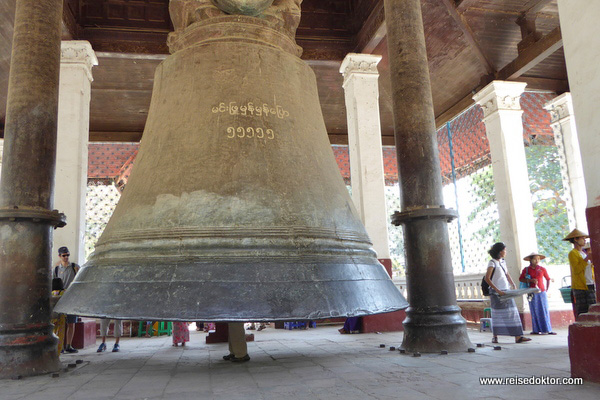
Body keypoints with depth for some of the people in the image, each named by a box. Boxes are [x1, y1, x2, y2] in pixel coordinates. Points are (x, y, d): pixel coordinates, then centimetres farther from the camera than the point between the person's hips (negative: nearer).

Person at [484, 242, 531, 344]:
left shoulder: (503, 261, 11)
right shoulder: (492, 263, -11)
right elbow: (487, 278, -17)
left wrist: (513, 285, 6)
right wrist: (497, 290, -21)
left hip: (506, 291, 7)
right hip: (496, 292, -7)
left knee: (513, 312, 1)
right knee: (497, 314, 2)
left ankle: (518, 336, 1)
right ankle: (495, 336, 14)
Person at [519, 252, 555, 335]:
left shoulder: (542, 269, 5)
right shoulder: (526, 269, 3)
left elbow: (548, 279, 14)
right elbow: (520, 279, 5)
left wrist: (546, 290, 7)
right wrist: (530, 280, -10)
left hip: (542, 292, 1)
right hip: (532, 293, -1)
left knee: (544, 311, 0)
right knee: (534, 312, 1)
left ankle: (547, 329, 4)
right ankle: (536, 330, 5)